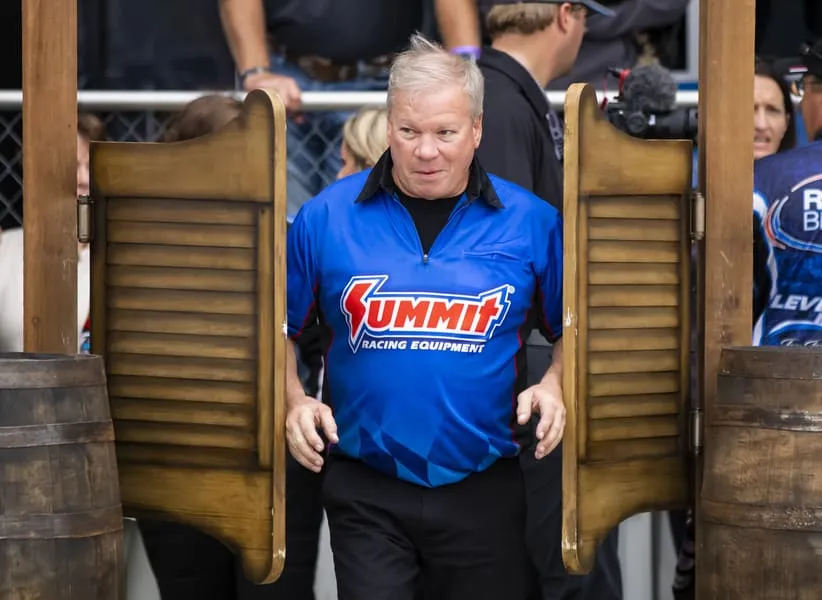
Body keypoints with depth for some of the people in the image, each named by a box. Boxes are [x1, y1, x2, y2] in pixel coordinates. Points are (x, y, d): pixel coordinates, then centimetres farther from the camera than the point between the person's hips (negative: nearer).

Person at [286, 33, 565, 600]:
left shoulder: (531, 222, -1)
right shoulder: (325, 218, -1)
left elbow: (572, 330, 11)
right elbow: (280, 328, 9)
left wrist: (553, 384, -8)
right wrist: (294, 400, -7)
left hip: (485, 491, 1)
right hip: (366, 493, -1)